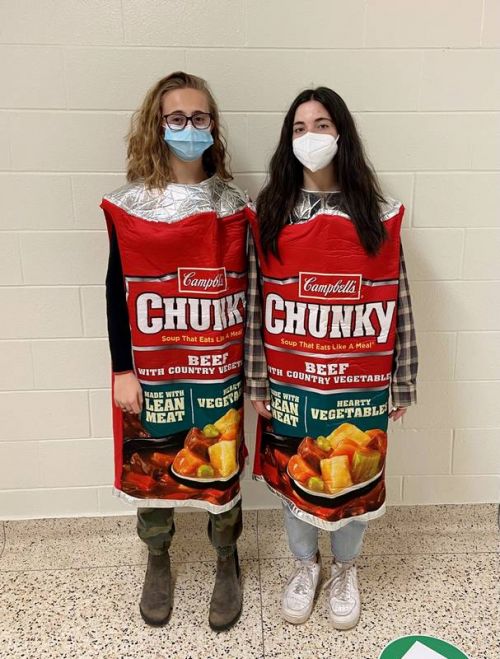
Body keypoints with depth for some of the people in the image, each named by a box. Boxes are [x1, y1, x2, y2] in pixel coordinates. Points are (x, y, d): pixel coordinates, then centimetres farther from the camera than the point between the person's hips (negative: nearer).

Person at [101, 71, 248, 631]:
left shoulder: (232, 204, 0)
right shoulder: (129, 205, -3)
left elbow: (247, 289, 3)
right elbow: (116, 291, -2)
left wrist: (252, 366, 3)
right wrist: (123, 370, -4)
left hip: (218, 367, 1)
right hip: (153, 368, 0)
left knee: (222, 465, 11)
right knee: (150, 464, 14)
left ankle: (226, 562, 37)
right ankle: (158, 559, 40)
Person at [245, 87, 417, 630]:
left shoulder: (377, 216, -3)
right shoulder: (268, 214, -1)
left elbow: (397, 303, -1)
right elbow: (256, 302, -2)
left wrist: (402, 382, 1)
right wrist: (257, 380, -2)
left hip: (358, 382, 0)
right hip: (290, 379, 1)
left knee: (355, 475, 13)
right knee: (292, 473, 15)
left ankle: (344, 569, 42)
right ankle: (304, 565, 43)